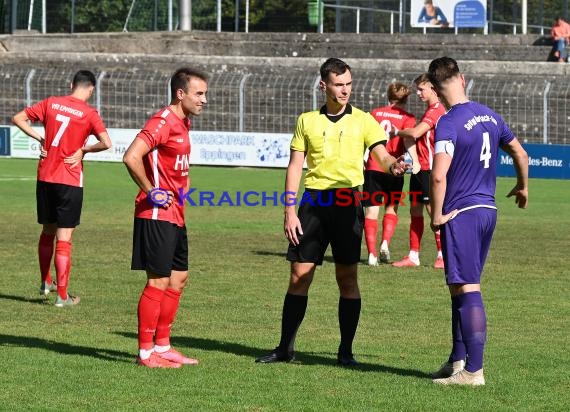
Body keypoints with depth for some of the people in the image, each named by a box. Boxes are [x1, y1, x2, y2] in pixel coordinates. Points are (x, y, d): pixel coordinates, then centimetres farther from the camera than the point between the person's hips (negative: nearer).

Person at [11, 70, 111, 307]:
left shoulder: (51, 103, 3)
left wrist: (39, 138, 5)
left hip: (45, 178, 4)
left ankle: (46, 283, 33)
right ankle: (62, 296, 0)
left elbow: (18, 119, 5)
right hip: (70, 181, -4)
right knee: (64, 238, -1)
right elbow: (106, 143, -21)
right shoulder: (89, 113, -9)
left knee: (48, 231, 21)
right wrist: (83, 150, -6)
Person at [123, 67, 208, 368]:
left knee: (178, 279, 13)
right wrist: (151, 191, -19)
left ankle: (162, 347, 21)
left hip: (175, 215, 10)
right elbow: (131, 157, -27)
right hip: (157, 215, -10)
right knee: (158, 282, -6)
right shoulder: (163, 121, -15)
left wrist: (183, 186, 14)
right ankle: (146, 352, -1)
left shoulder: (182, 123, 15)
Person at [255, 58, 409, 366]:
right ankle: (285, 348, 9)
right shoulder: (307, 120, 9)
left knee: (347, 278, 0)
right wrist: (290, 211, 1)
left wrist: (393, 165, -28)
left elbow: (382, 156, -3)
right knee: (299, 275, 1)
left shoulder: (362, 120, 5)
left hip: (347, 201, -1)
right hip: (313, 201, 1)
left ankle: (346, 350, 7)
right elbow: (295, 167, 8)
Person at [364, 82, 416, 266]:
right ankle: (385, 243, 0)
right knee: (391, 208, 19)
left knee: (371, 211, 3)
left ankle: (372, 253, -7)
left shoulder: (375, 113, 8)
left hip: (373, 168, 1)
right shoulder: (407, 118, 0)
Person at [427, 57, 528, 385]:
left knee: (467, 290, -5)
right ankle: (458, 360, 22)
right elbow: (520, 154, 21)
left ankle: (474, 371, -4)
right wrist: (523, 187, 39)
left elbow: (439, 175, -26)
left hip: (461, 213, -7)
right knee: (462, 287, 17)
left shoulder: (449, 123, -15)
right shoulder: (489, 116, 8)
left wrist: (437, 216, -14)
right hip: (488, 210, 7)